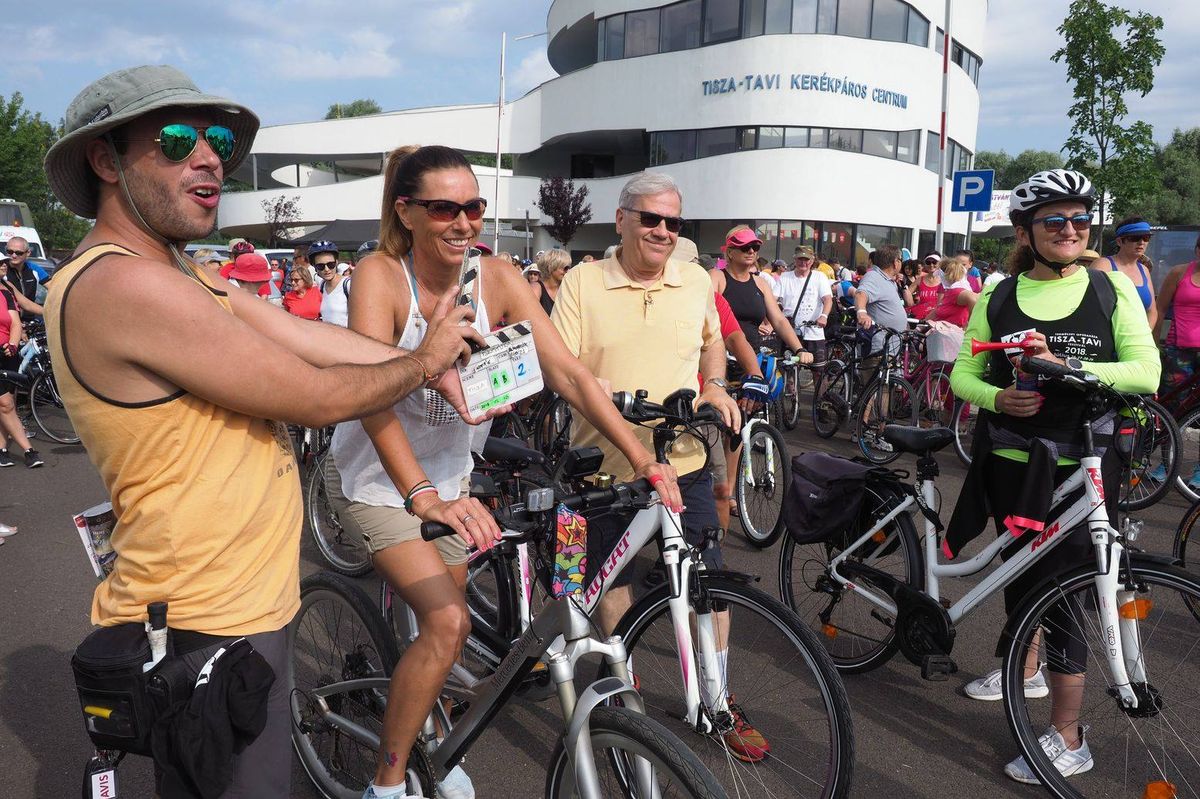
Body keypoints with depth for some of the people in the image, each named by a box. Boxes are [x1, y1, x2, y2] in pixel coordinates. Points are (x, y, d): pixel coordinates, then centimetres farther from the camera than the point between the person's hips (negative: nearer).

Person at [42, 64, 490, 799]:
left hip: (240, 599, 10)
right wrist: (426, 359, -6)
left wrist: (435, 364, -2)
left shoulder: (187, 277, 9)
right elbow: (317, 399, -21)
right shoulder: (124, 284, -23)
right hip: (209, 629, -10)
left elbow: (313, 340, 3)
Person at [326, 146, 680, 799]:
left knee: (444, 617, 14)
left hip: (447, 469, 5)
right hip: (377, 472, -4)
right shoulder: (380, 276, -23)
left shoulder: (496, 279, -12)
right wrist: (422, 496, -50)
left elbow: (567, 373, -17)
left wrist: (642, 459, -26)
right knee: (447, 623, -19)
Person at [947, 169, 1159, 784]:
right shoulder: (997, 299, 4)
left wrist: (1064, 366, -22)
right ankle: (1028, 668, 46)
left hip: (1081, 466, -3)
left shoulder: (1113, 290, 0)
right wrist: (997, 397, -16)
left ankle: (1067, 739, 8)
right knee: (1020, 571, 19)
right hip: (1012, 460, 3)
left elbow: (1145, 372, -8)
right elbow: (963, 374, 5)